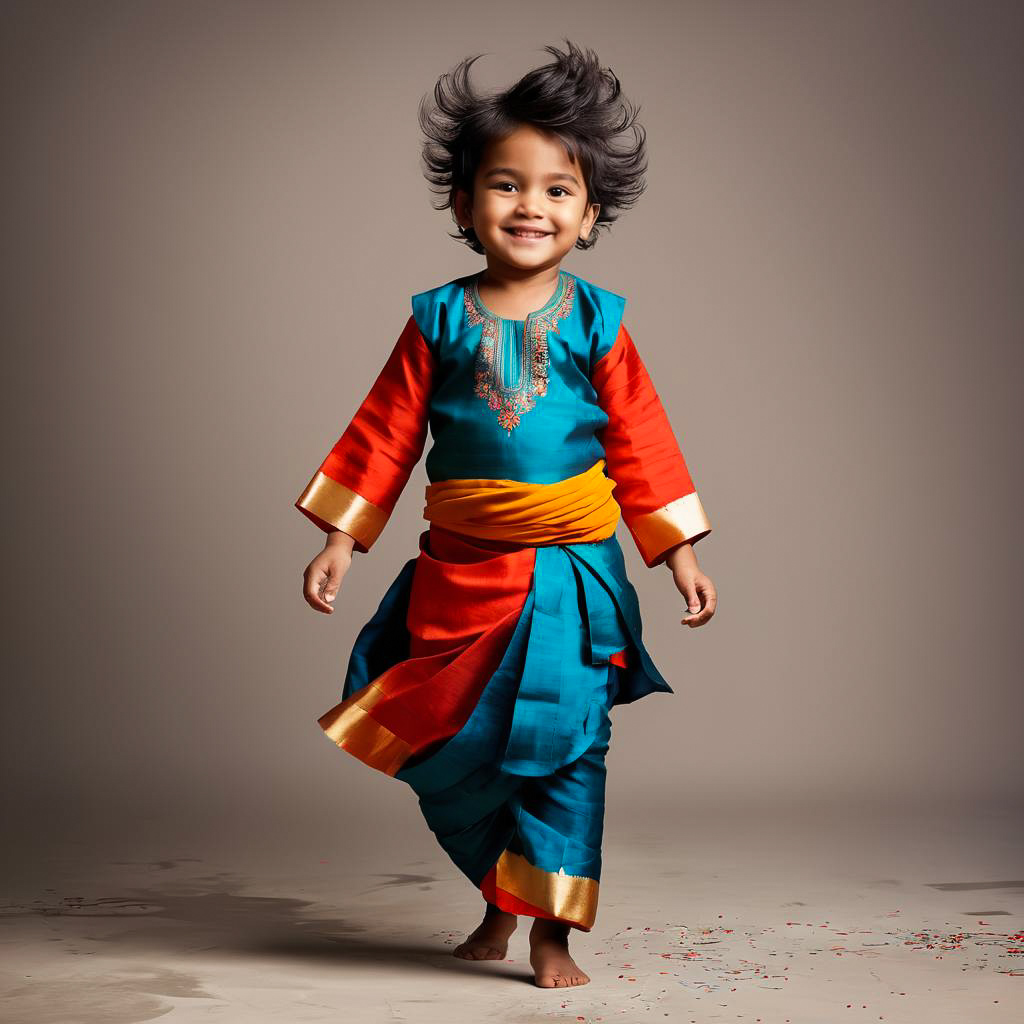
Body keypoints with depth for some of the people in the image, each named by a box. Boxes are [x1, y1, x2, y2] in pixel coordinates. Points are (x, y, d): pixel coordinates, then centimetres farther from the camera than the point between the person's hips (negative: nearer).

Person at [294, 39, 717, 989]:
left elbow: (640, 439, 2)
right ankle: (499, 902, 30)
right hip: (458, 572, 2)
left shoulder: (596, 320, -1)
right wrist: (340, 540, 2)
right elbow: (387, 430, 4)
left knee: (562, 745, -2)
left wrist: (679, 553, 1)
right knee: (445, 754, 9)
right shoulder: (438, 318, 1)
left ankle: (551, 929, 11)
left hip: (570, 572, -1)